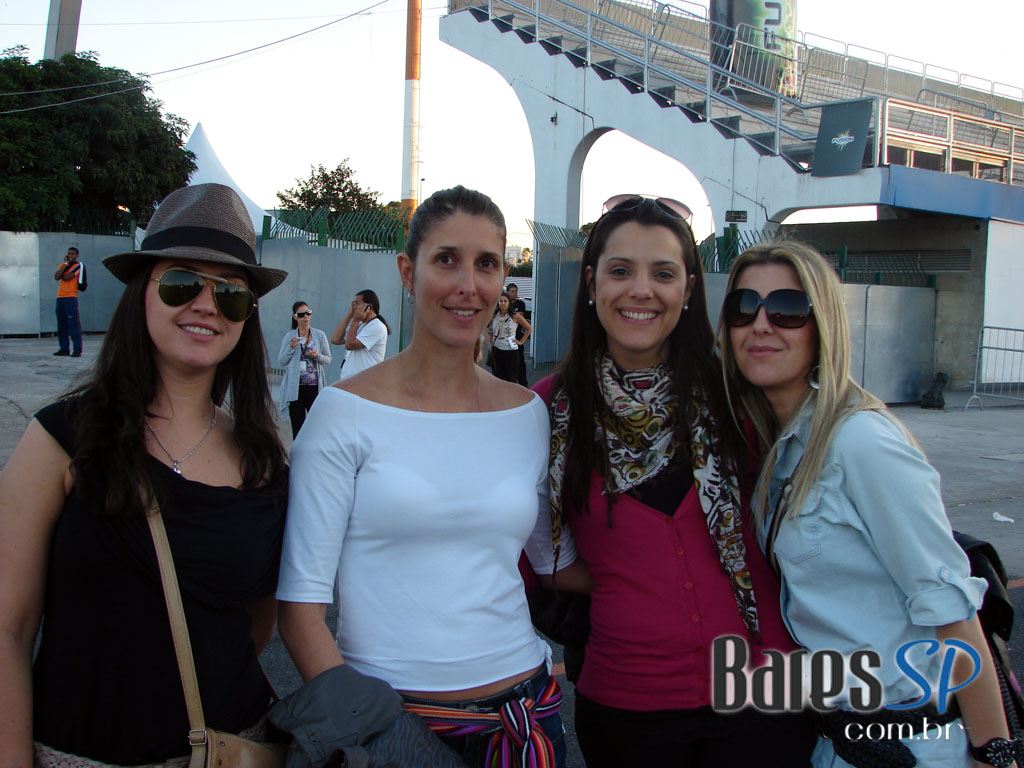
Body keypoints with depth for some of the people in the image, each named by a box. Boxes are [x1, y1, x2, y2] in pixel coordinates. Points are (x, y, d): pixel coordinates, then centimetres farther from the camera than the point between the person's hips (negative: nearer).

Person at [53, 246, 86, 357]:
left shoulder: (79, 265, -1)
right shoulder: (63, 265, 18)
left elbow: (66, 277, -11)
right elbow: (56, 277, -1)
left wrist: (61, 275, 8)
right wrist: (65, 264, -4)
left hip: (71, 297, -7)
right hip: (60, 297, 7)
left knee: (73, 324, -10)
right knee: (61, 325, 8)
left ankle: (77, 350, -11)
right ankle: (64, 348, 14)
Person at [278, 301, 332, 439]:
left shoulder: (320, 335, 5)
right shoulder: (289, 336, 7)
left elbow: (328, 359, 7)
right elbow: (281, 362, 5)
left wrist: (317, 356, -13)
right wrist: (291, 348, -10)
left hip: (315, 387, -1)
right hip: (295, 387, 1)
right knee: (297, 425, 4)